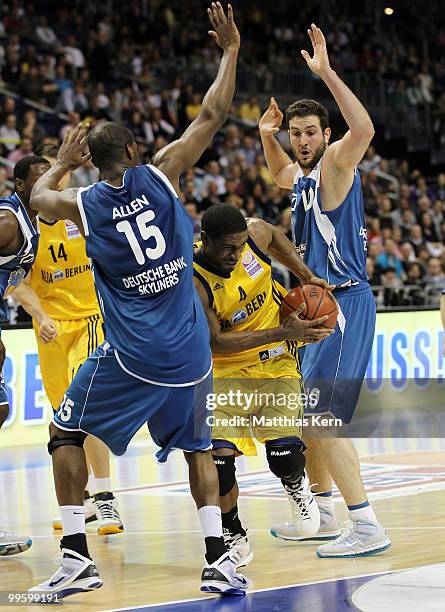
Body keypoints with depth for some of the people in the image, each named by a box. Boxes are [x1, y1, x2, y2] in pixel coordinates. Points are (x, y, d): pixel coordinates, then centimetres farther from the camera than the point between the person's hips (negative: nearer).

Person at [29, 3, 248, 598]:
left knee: (66, 432, 15)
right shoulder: (161, 175, -2)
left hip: (130, 357, -2)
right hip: (190, 354, 2)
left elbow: (38, 197, 23)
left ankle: (76, 556, 4)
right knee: (197, 446, 21)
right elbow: (212, 114, 3)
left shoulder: (83, 204, 0)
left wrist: (63, 163, 40)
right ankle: (219, 558, 6)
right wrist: (230, 50, 11)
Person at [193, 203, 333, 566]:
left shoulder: (253, 235, -15)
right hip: (226, 372, -2)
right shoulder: (192, 282, -27)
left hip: (277, 364, 2)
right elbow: (215, 342, -25)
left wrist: (307, 277, 3)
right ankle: (232, 533, 11)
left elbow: (275, 235, 12)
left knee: (285, 457, -12)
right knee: (219, 458, -16)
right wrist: (283, 332, -29)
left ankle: (296, 486, 27)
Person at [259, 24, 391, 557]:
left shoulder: (336, 164, -10)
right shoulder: (302, 174, 15)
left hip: (345, 304, -10)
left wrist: (327, 74, -36)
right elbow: (280, 175, 41)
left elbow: (364, 130, -33)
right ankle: (322, 515, 31)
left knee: (323, 417, -17)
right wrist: (266, 135, 23)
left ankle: (368, 528, -17)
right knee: (305, 414, 18)